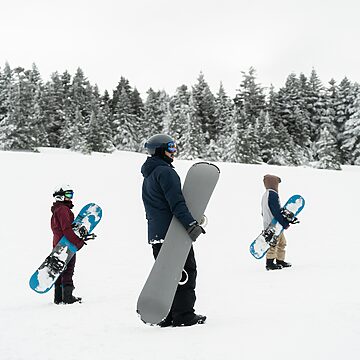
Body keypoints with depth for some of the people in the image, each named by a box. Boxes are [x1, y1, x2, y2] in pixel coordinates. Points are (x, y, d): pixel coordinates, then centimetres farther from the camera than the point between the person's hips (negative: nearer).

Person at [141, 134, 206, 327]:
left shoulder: (148, 177, 21)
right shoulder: (165, 171, -10)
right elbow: (176, 201, -22)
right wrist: (190, 223, -28)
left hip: (155, 235, 9)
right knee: (187, 271, -2)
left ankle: (166, 316, 12)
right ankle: (183, 315, -3)